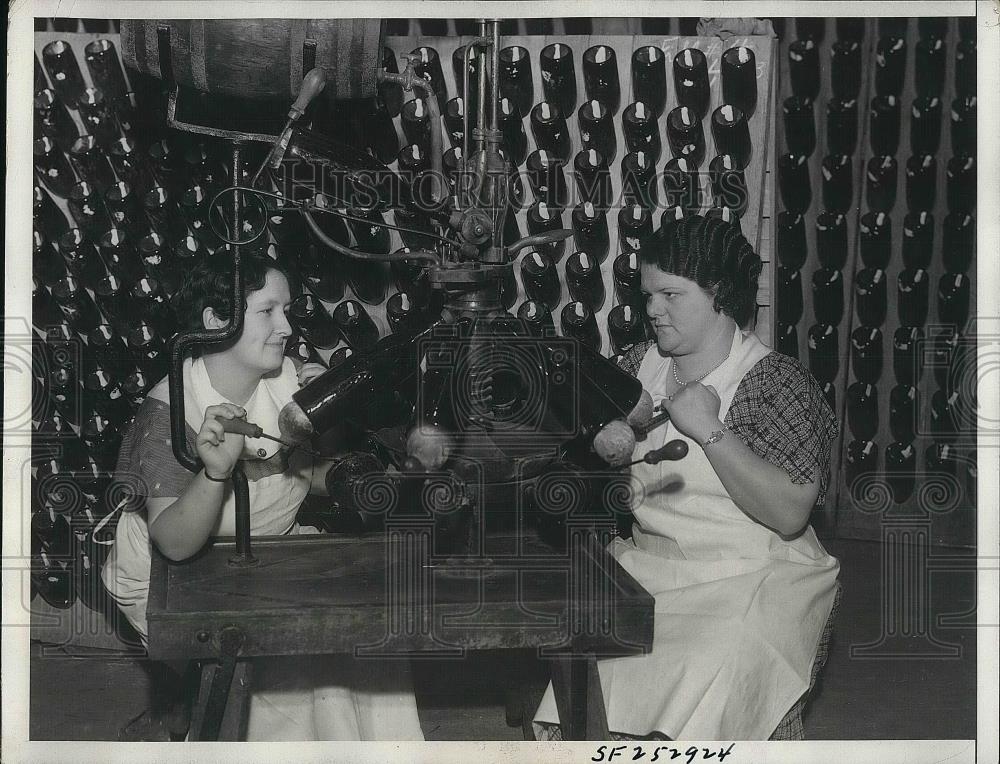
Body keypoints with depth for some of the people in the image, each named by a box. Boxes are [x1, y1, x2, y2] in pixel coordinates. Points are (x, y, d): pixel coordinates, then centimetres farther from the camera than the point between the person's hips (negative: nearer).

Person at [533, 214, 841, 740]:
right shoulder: (638, 366, 9)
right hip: (646, 560, 5)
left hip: (747, 576, -4)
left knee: (703, 671, -30)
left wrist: (710, 431, -18)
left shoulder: (779, 382, -6)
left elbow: (789, 515, -15)